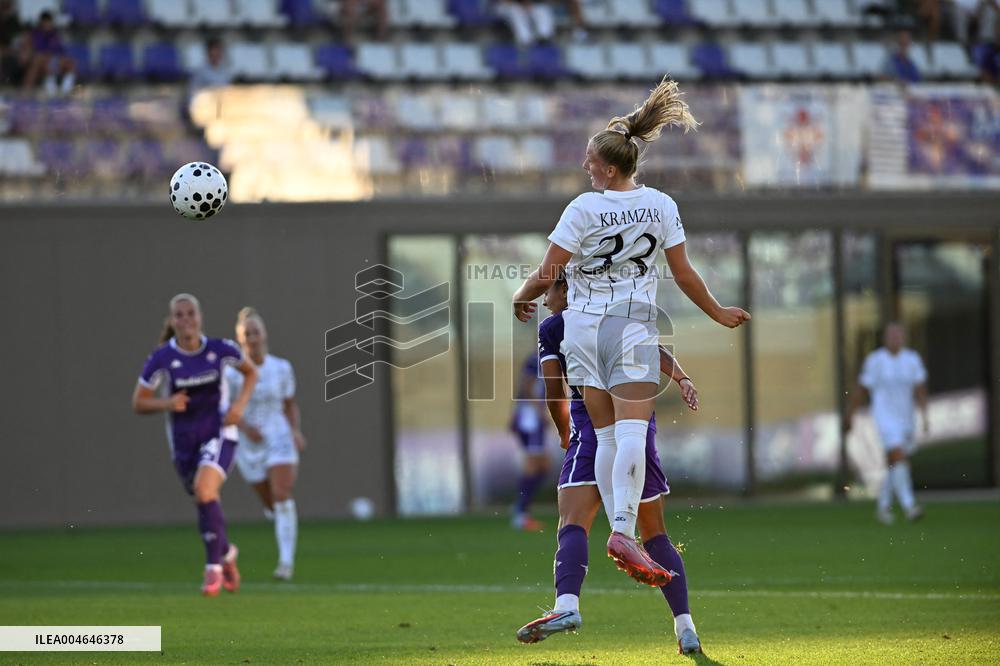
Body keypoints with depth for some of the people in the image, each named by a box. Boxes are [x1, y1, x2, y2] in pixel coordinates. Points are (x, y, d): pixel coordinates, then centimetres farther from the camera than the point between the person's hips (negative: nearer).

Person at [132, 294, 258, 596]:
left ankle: (214, 567, -13)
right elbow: (139, 403, -4)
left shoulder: (220, 349, -11)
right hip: (183, 441, 2)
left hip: (218, 434, -2)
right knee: (206, 502, 14)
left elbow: (251, 372, 9)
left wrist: (240, 404, -7)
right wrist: (168, 403, -23)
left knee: (205, 492, -25)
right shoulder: (162, 358, -12)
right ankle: (227, 552, 44)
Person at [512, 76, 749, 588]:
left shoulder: (583, 209, -8)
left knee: (605, 437, 8)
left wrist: (521, 298, 13)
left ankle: (621, 536, 10)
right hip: (633, 326, -1)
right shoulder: (661, 206, -1)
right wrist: (719, 314, 17)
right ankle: (624, 531, -30)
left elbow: (547, 275, -7)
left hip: (582, 328, 1)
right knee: (632, 434, -12)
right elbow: (684, 275, 3)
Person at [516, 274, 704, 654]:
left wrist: (566, 434, 22)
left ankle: (567, 605, -42)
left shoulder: (552, 328, 10)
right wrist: (682, 379, -10)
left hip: (592, 424, -4)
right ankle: (686, 631, 9)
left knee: (572, 526, -16)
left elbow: (554, 392, 6)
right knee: (655, 535, 13)